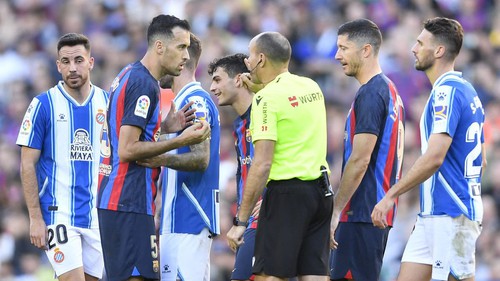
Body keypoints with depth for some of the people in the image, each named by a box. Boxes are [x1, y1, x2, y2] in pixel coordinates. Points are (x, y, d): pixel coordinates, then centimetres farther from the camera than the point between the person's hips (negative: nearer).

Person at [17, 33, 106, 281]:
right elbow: (28, 165, -2)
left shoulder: (107, 102, 7)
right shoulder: (43, 104, -3)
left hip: (99, 214, 4)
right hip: (58, 213, -4)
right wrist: (35, 218, -9)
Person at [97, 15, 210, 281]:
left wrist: (164, 127, 13)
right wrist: (180, 141, -17)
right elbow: (127, 150, -19)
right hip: (129, 203, -10)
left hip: (113, 199, 10)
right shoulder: (144, 84, -14)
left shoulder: (128, 76, 16)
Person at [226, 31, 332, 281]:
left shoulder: (267, 97, -11)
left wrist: (240, 221, -15)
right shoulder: (312, 87, 11)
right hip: (320, 191, 7)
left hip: (287, 193, -7)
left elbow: (262, 164, -17)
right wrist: (260, 88, 26)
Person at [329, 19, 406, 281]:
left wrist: (336, 210, -17)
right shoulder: (389, 90, 17)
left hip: (361, 212, -10)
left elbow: (359, 160, -20)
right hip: (379, 210, 10)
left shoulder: (370, 94, -14)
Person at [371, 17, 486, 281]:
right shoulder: (466, 91, 16)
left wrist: (391, 195, -20)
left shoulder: (448, 91, -15)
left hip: (449, 214, -10)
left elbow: (434, 157, -24)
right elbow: (480, 159, 22)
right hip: (433, 213, 10)